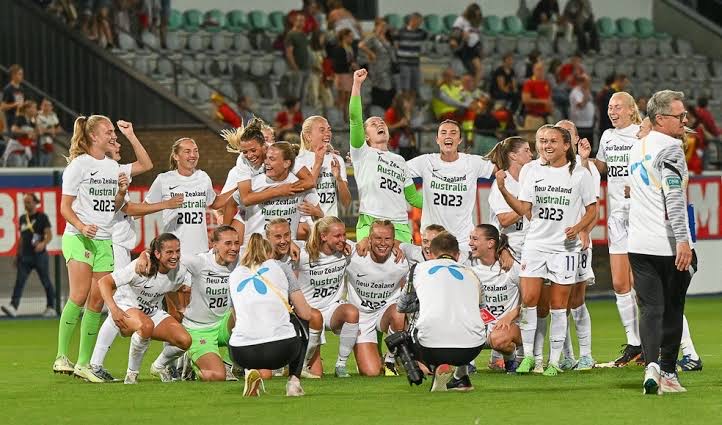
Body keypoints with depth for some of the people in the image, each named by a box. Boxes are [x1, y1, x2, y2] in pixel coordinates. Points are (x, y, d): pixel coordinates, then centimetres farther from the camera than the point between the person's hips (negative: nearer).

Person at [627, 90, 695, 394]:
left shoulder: (637, 148, 15)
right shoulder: (670, 148, -11)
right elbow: (674, 197, -20)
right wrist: (683, 240, -23)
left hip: (639, 244, 6)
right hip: (669, 244, -6)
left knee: (649, 308, 0)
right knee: (672, 310, 7)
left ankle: (651, 364, -19)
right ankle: (668, 372, 12)